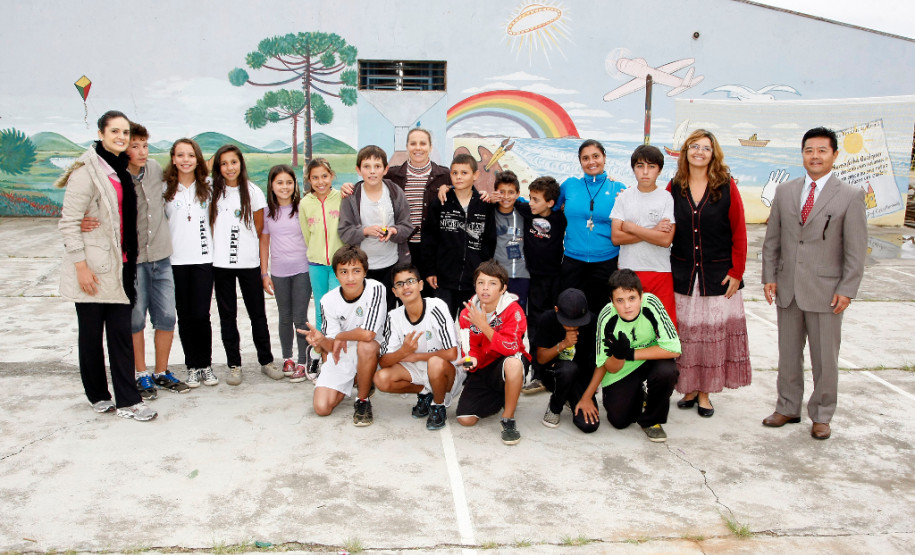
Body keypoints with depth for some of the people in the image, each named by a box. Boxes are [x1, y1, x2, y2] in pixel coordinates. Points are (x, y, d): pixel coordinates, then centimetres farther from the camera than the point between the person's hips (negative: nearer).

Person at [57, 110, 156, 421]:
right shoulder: (87, 170, -11)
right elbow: (69, 221, -14)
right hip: (91, 268, -6)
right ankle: (98, 395, 22)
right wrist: (80, 264, -18)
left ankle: (127, 401, 8)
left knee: (122, 332, 5)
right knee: (91, 334, 8)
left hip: (118, 266, 7)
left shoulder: (122, 170, 12)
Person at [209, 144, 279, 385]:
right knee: (227, 315, 6)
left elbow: (259, 228, 7)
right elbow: (211, 224, 13)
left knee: (257, 313, 4)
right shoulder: (213, 191, 4)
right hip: (221, 262, 1)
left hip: (249, 261, -1)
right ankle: (234, 365, 14)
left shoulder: (253, 191, 2)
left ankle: (266, 361, 16)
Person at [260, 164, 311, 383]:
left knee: (300, 318, -2)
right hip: (279, 272, 2)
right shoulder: (267, 211, 5)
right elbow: (264, 243, 9)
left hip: (302, 270, -2)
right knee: (285, 318, 12)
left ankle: (302, 362, 8)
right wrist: (264, 274, 5)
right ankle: (287, 359, 26)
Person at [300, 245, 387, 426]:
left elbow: (367, 334, -29)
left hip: (368, 353, -3)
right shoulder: (329, 301, -10)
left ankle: (363, 399, -12)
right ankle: (350, 383, 24)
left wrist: (340, 337, -12)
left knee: (366, 346, -39)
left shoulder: (375, 289, -22)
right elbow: (332, 347, -9)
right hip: (340, 357, 3)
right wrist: (321, 340, -31)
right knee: (321, 408, -10)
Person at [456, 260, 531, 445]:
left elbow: (512, 348, -30)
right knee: (465, 419, -11)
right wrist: (472, 360, -21)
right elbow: (470, 349, 3)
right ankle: (501, 400, 21)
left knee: (513, 361, -41)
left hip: (510, 368, -4)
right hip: (483, 370, 4)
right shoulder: (467, 313, -4)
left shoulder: (513, 311, -17)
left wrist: (483, 325, -32)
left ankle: (508, 420, -21)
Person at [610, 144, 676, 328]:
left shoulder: (667, 198, -2)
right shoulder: (624, 197, 5)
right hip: (628, 270, 2)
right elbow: (616, 237, -4)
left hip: (660, 272, -2)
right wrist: (653, 232, -9)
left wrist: (631, 227, -8)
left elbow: (666, 240, -12)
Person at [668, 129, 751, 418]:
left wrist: (736, 271, -6)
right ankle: (689, 388, 18)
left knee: (713, 333, 2)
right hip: (682, 275, 2)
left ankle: (705, 393, 13)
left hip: (718, 275, -1)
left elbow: (739, 232, -2)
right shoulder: (674, 187, 4)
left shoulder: (726, 187, -2)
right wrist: (665, 270, -2)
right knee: (685, 332, 4)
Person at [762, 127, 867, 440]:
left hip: (825, 292, -3)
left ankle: (821, 416, 22)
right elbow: (772, 240, 10)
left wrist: (847, 290, -10)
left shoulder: (851, 197, -3)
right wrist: (769, 277, 3)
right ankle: (788, 408, 28)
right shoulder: (785, 192, 7)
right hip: (787, 289, 3)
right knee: (788, 354, 13)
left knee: (825, 358, 6)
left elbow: (856, 250, -5)